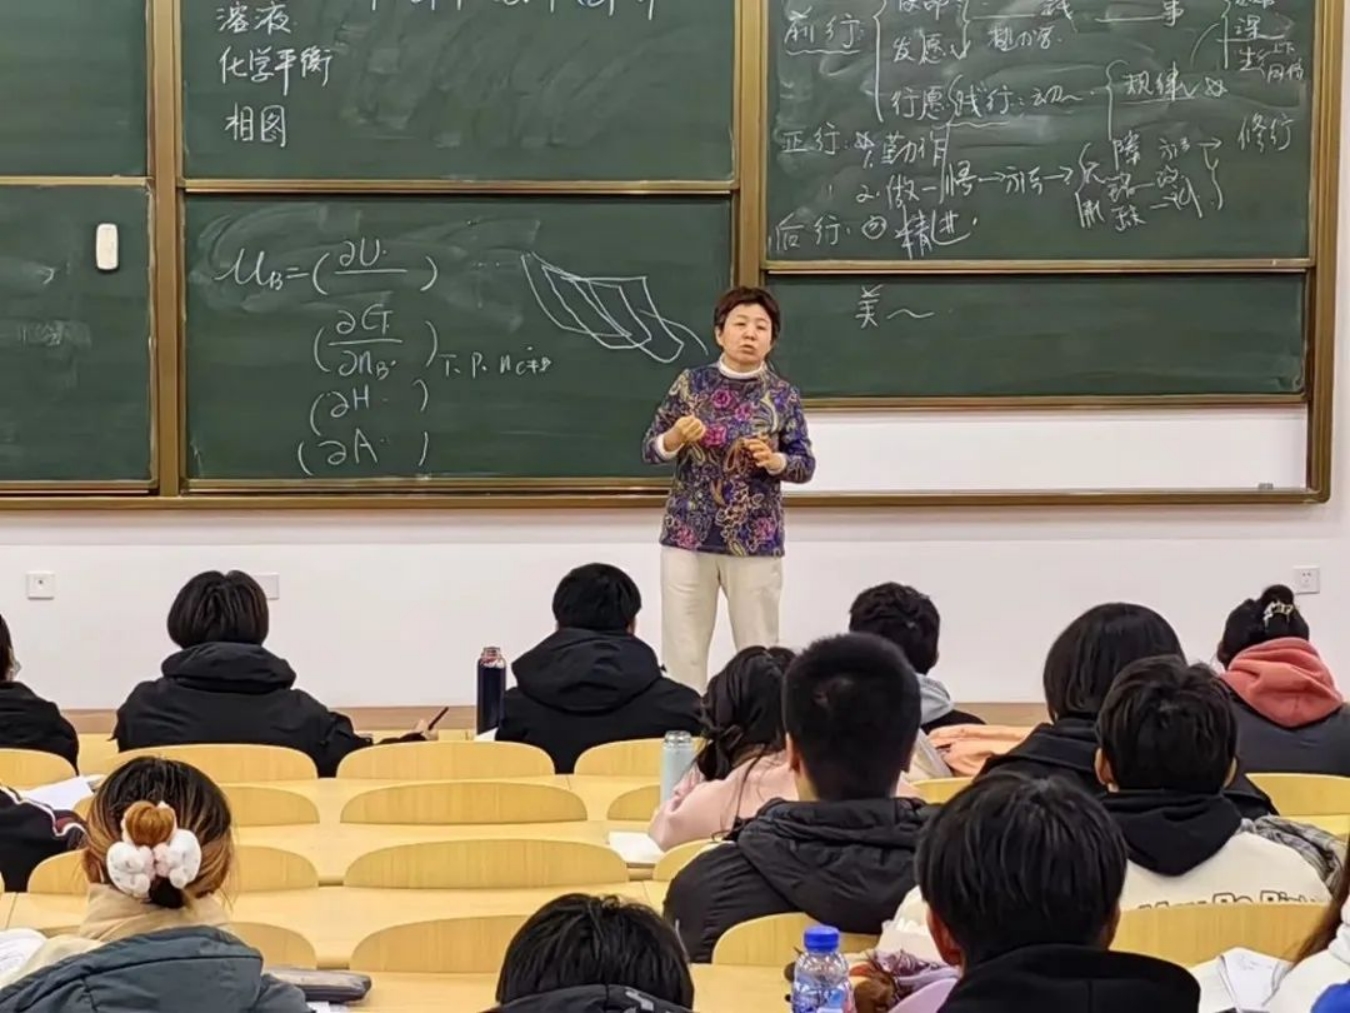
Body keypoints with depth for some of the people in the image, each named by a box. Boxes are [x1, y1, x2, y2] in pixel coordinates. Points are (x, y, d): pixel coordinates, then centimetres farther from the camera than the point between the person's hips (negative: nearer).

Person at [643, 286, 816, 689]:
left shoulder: (783, 396, -1)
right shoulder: (691, 383, 1)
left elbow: (805, 465, 1)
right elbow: (650, 450, 5)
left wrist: (773, 460, -19)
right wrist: (676, 438, -16)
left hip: (755, 541, -1)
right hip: (688, 534, 1)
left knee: (758, 652, 6)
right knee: (683, 652, 5)